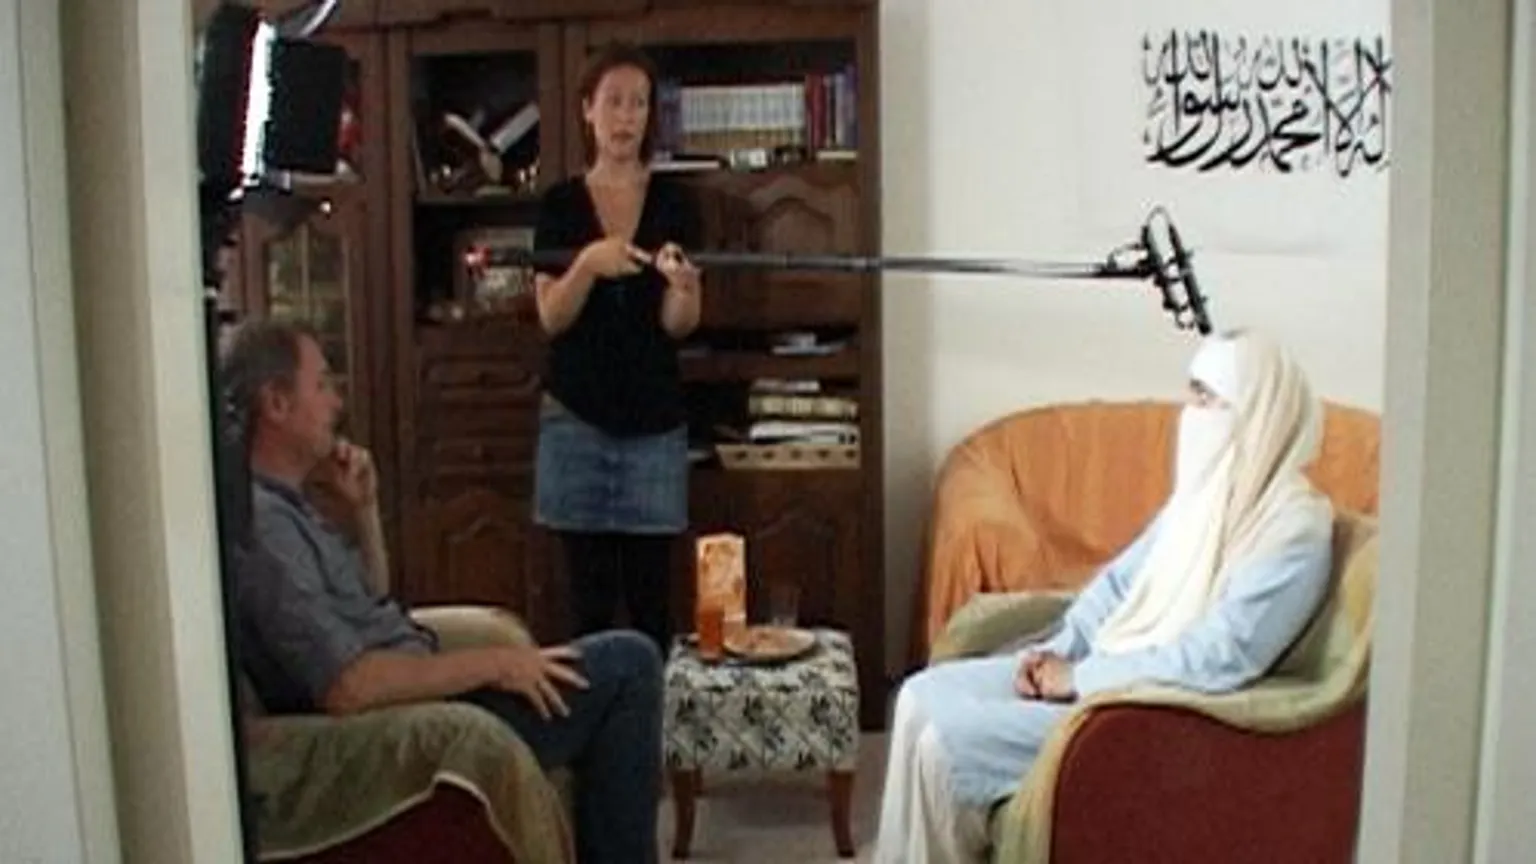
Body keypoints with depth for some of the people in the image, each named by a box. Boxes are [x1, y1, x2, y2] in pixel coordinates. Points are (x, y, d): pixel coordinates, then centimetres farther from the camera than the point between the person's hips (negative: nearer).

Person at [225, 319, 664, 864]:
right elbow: (346, 687, -30)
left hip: (413, 692, 11)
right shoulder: (261, 523, -23)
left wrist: (362, 508, 4)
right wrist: (494, 664, -20)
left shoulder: (284, 502, 9)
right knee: (628, 664, -7)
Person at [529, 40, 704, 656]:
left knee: (650, 596, 0)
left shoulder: (673, 203, 1)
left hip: (655, 419, 0)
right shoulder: (561, 204, 3)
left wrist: (681, 286, -27)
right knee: (590, 595, 3)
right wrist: (588, 263, -22)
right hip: (576, 418, 0)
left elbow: (678, 325, -5)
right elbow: (551, 317, -4)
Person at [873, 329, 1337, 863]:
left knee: (946, 741, -18)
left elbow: (1218, 659, -24)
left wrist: (1080, 677, -18)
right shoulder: (1208, 490, 9)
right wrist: (1056, 650, -2)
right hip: (1103, 669, 9)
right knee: (923, 697, 0)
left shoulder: (1295, 529, -18)